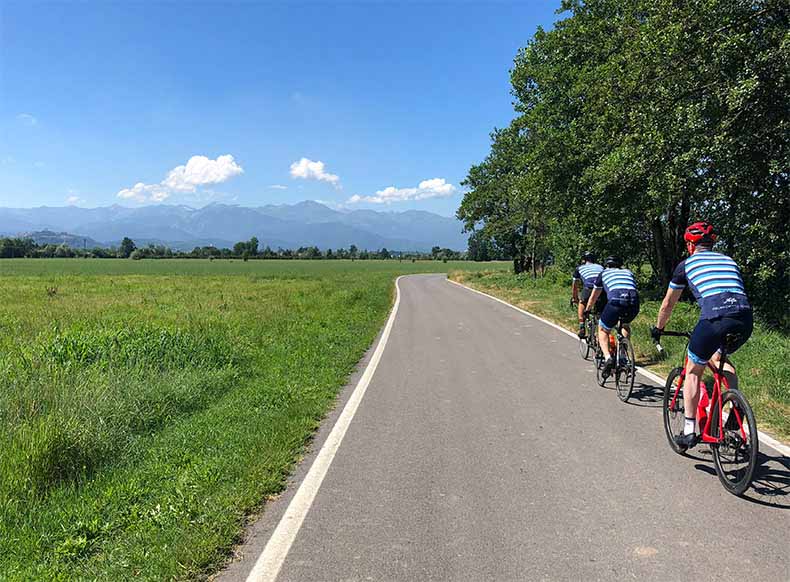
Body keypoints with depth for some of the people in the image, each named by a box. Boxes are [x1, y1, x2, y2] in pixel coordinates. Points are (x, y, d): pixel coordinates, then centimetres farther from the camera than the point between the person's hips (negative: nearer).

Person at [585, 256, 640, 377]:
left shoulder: (604, 273, 29)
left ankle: (607, 357, -6)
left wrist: (587, 311, 55)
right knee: (626, 325, 34)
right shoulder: (628, 272, 36)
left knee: (603, 330, 17)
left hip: (615, 301, -3)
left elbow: (593, 297, 38)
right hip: (634, 303, 3)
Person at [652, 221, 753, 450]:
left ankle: (689, 431, 14)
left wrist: (658, 329, 42)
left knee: (693, 371, 15)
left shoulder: (687, 264, 18)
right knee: (717, 357, 33)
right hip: (745, 321, 5)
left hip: (714, 318, -4)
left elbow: (668, 304, 26)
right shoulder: (729, 260, 29)